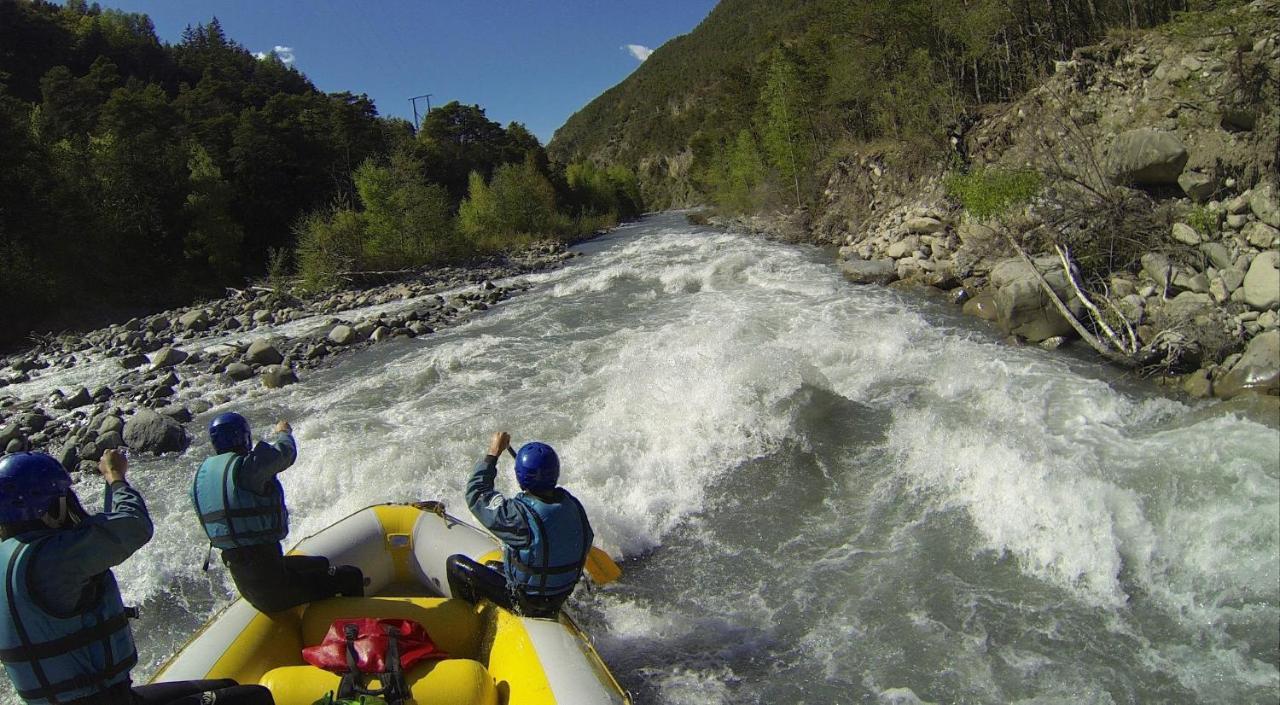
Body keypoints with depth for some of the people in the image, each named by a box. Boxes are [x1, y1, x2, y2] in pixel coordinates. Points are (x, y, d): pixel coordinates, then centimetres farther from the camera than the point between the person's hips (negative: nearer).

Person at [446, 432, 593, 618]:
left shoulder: (520, 515, -32)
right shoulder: (572, 504, -15)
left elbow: (476, 495, -17)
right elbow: (586, 541, 4)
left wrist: (493, 453, -9)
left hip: (526, 603, -7)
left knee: (455, 563, 3)